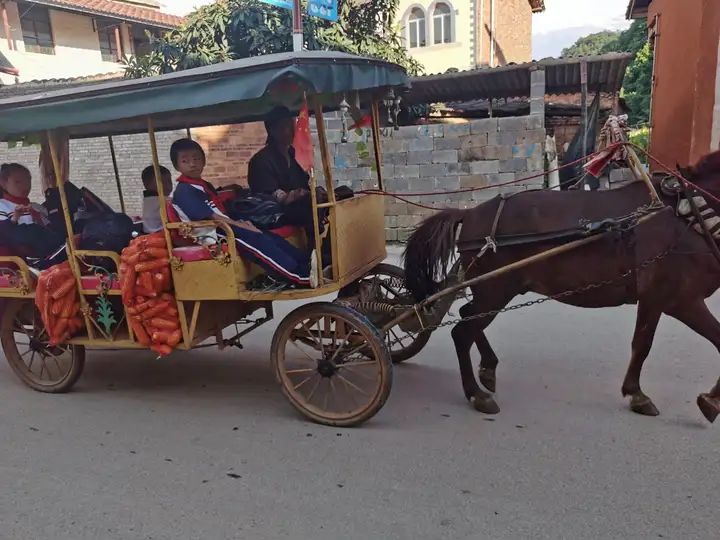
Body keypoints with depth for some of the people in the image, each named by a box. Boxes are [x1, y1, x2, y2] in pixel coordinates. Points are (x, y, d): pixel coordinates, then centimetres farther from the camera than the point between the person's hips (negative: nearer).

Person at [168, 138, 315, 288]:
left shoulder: (206, 186, 22)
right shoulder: (183, 191, -8)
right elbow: (211, 216, -18)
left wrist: (241, 222, 1)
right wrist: (240, 224, -19)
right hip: (213, 234, -9)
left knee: (270, 237, -7)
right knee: (257, 240, -27)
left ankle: (306, 264, -15)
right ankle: (302, 276, -34)